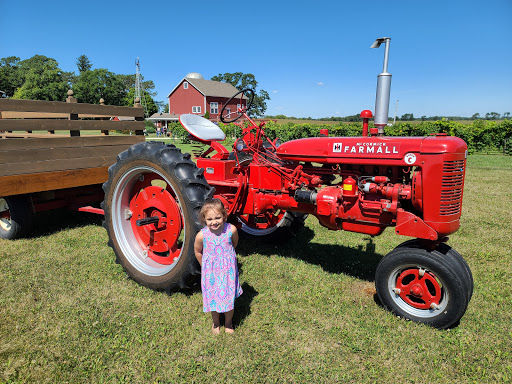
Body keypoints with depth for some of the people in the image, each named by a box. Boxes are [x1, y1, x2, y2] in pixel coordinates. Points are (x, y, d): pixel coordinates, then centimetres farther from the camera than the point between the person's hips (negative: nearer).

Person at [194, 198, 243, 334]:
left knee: (229, 299, 13)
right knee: (213, 298, 15)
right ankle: (216, 323, 43)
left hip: (228, 270, 1)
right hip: (211, 271, 0)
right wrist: (206, 266, 8)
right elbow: (197, 251, -1)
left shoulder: (231, 230, -19)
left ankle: (228, 323, 41)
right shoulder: (202, 235, -21)